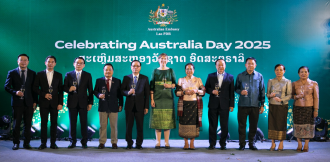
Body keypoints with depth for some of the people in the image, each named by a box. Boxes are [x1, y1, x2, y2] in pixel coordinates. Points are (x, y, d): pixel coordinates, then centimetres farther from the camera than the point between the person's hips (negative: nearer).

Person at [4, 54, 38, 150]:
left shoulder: (32, 73, 8)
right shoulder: (12, 73, 5)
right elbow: (6, 87, 2)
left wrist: (35, 101, 1)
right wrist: (15, 92, -17)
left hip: (29, 102, 1)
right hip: (17, 102, -1)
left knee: (28, 124, 4)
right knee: (16, 124, 4)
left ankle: (26, 143, 13)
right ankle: (16, 143, 15)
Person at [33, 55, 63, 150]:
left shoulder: (59, 75, 8)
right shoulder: (40, 74, 6)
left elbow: (60, 91, 5)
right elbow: (35, 88, 4)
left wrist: (60, 103, -2)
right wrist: (44, 94, -10)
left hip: (54, 103, 1)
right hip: (43, 102, 0)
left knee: (54, 123, 2)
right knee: (44, 123, 2)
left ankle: (53, 143, 9)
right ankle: (43, 143, 9)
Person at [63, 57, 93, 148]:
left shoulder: (88, 75, 8)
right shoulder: (68, 75, 9)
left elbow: (90, 90, 6)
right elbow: (64, 87, 8)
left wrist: (90, 103, 0)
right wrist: (69, 89, -16)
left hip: (83, 103, 0)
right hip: (72, 102, 1)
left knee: (84, 123, 1)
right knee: (72, 123, 2)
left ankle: (84, 142, 9)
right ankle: (72, 142, 11)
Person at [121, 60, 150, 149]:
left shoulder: (145, 78, 7)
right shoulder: (126, 78, 9)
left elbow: (147, 94, 3)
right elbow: (122, 91, 4)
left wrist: (146, 107, -3)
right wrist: (128, 92, -18)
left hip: (140, 106, -1)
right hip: (129, 106, 1)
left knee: (140, 126, 2)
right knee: (129, 125, 3)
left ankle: (139, 144, 12)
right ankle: (129, 144, 14)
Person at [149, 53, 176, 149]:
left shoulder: (170, 71, 9)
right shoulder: (155, 71, 8)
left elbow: (175, 83, 9)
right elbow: (151, 86, 5)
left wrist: (171, 85, -14)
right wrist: (152, 99, -4)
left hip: (168, 98, 0)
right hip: (157, 98, 0)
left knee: (168, 119, -3)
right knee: (157, 119, -2)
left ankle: (167, 142, 4)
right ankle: (158, 142, 6)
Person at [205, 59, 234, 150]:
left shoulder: (230, 77, 8)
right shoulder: (211, 76, 10)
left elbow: (231, 92, 5)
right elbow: (206, 88, 11)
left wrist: (231, 105, 0)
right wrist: (212, 91, -11)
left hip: (224, 105, -1)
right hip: (213, 105, 1)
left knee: (224, 126, 2)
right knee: (212, 125, 4)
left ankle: (223, 144, 13)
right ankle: (212, 144, 12)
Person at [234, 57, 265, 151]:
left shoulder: (259, 76, 7)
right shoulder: (240, 76, 5)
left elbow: (262, 91, 9)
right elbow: (236, 88, 11)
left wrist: (262, 105, 6)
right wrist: (240, 91, -13)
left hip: (255, 105, 1)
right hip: (243, 105, -1)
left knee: (253, 125, 6)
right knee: (242, 125, 1)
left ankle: (251, 143, 19)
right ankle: (242, 144, 11)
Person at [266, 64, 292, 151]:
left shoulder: (287, 82, 1)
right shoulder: (271, 81, 8)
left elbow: (289, 95, -4)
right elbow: (267, 93, 9)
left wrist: (281, 99, -19)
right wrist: (270, 95, -14)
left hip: (282, 106, -2)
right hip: (272, 105, 2)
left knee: (281, 124, 1)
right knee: (272, 123, 0)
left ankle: (281, 143, 11)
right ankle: (273, 143, 9)